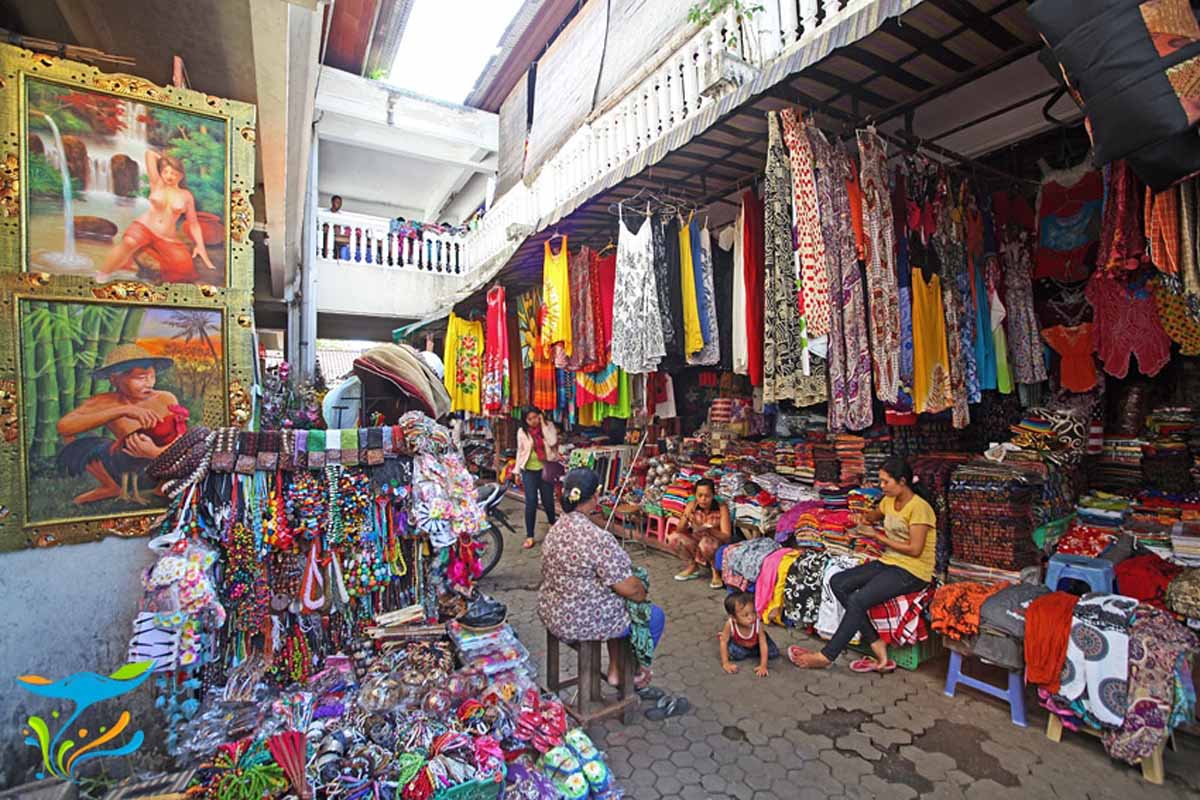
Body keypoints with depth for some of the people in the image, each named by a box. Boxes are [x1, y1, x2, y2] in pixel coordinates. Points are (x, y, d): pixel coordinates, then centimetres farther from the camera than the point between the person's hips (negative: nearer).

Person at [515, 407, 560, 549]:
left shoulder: (548, 426, -4)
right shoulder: (522, 431, -1)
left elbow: (553, 442, -20)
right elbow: (520, 451, 6)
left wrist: (544, 424, -19)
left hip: (545, 469, 0)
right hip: (529, 470, 0)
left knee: (548, 501, 9)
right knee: (531, 502, -5)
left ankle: (553, 525, 38)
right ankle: (529, 536, 5)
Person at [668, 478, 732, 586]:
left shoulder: (721, 508, -21)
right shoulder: (692, 505, -12)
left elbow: (726, 537, -24)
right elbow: (680, 530, -14)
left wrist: (708, 529, -41)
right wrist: (686, 518, -35)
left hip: (717, 544, -4)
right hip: (696, 541, 4)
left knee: (706, 542, -36)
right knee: (674, 537, -19)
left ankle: (716, 572, -7)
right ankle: (693, 567, 4)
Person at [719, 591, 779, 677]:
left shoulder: (758, 624, -36)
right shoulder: (730, 624, -37)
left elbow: (763, 644, -29)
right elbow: (723, 642, -24)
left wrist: (763, 666, -32)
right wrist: (725, 663, -24)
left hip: (755, 645, 1)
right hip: (739, 644, -1)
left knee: (774, 653, -13)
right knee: (735, 655, -28)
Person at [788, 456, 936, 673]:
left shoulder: (919, 507, -16)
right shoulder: (889, 500, 9)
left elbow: (914, 549, -20)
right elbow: (877, 514, 32)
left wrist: (878, 536, -13)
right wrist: (866, 517, 8)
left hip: (912, 571, -9)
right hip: (888, 562, 9)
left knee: (858, 601, -25)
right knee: (837, 582, -8)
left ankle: (826, 656, -14)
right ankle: (876, 644, -6)